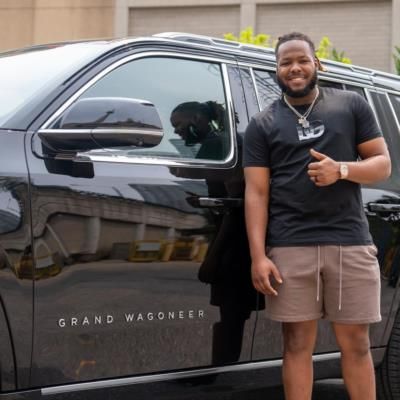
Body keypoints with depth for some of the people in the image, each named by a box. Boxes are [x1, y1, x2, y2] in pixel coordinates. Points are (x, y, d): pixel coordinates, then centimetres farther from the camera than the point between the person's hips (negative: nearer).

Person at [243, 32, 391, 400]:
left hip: (351, 242, 0)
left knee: (355, 343, 5)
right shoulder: (263, 124, 9)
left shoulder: (351, 105, 10)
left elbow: (383, 164, 9)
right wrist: (258, 255, -6)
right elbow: (256, 193, 4)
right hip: (290, 247, 0)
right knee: (297, 342, 3)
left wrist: (341, 170, -13)